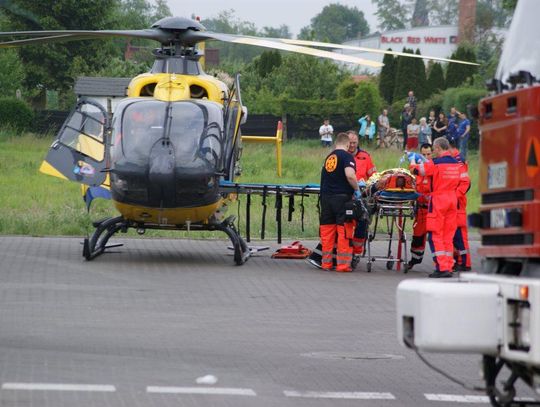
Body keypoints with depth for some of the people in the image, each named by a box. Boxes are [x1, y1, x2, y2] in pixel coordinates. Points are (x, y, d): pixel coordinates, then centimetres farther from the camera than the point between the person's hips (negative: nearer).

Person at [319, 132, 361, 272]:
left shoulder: (329, 157, 15)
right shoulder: (346, 156, -6)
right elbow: (350, 175, -20)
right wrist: (356, 189, -6)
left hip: (326, 197, 6)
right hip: (342, 197, -6)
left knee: (327, 230, 10)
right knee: (344, 230, -2)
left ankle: (326, 262, 14)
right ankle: (343, 264, -3)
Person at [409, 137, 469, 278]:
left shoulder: (436, 163, -11)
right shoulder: (457, 164, 7)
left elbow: (417, 170, -5)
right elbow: (463, 182, 6)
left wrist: (412, 164, 16)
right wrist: (456, 194, 8)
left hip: (438, 199, -6)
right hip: (453, 201, 6)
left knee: (436, 235, -2)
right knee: (448, 236, 12)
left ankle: (442, 268, -10)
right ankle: (448, 267, 12)